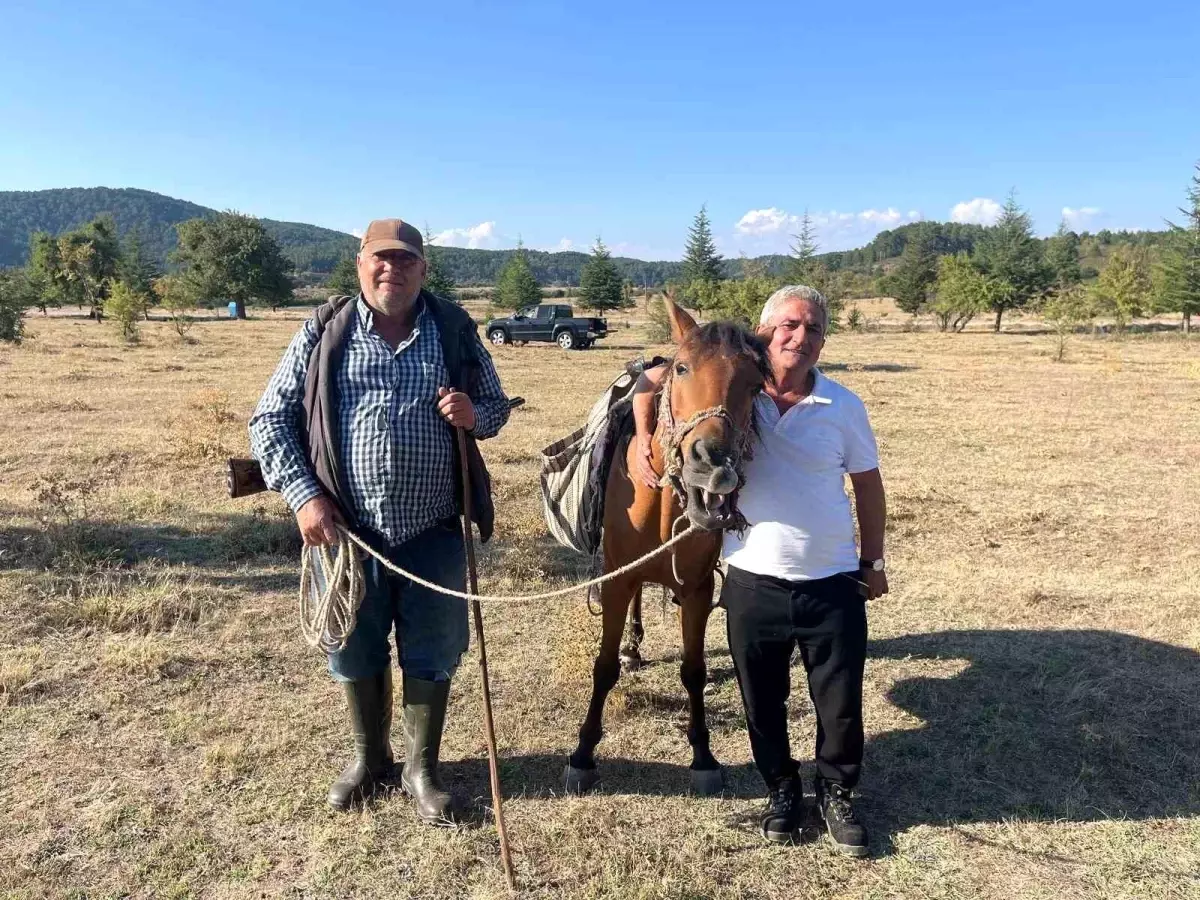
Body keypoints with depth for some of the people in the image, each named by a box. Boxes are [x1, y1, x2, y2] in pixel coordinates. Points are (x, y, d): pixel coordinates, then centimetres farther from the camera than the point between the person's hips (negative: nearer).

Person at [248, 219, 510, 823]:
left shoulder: (454, 331, 1)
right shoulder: (323, 334, -1)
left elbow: (497, 405, 10)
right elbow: (269, 420, 0)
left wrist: (474, 414, -15)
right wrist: (303, 495, -11)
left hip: (434, 531, 0)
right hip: (348, 530, 0)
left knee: (432, 655, 11)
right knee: (356, 653, 17)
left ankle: (421, 768, 33)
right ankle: (369, 759, 41)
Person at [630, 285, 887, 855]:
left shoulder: (843, 406, -4)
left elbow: (868, 484, 7)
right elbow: (650, 382, 5)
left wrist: (873, 561, 10)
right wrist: (643, 438, -10)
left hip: (833, 584, 0)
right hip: (753, 583, 0)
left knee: (842, 705, 11)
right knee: (763, 703, 16)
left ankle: (837, 792, 37)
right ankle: (782, 790, 40)